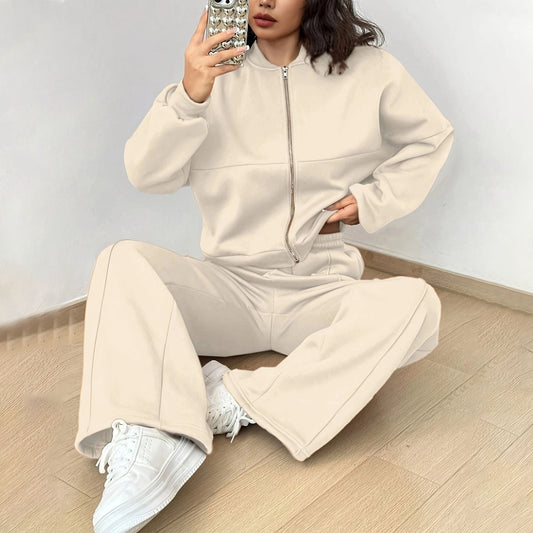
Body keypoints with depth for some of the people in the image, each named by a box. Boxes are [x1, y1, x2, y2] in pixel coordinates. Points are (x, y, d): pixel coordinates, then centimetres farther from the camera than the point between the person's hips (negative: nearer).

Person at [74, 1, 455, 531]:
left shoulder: (368, 70, 2)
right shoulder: (216, 70, 3)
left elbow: (429, 137, 16)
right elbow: (147, 175, -6)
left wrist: (371, 200, 1)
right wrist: (189, 97, -23)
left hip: (318, 292, 0)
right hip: (229, 284, 1)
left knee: (415, 301, -30)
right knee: (122, 260, -25)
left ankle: (233, 401, -32)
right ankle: (138, 445, -42)